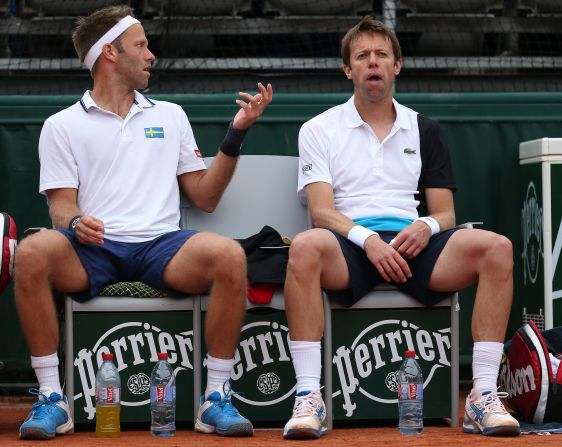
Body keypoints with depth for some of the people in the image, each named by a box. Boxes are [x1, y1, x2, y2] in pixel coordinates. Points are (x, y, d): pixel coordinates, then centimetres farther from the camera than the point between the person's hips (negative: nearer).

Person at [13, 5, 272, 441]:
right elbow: (61, 205, 5)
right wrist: (75, 223, -19)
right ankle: (51, 398, -24)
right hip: (93, 248, -2)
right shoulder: (62, 126, 16)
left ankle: (217, 398, -20)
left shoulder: (170, 115, 25)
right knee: (32, 253, -35)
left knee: (230, 255, -31)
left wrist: (236, 134, 9)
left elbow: (205, 197, 20)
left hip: (161, 244, 2)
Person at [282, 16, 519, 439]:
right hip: (350, 245, -2)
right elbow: (322, 211, 0)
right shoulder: (319, 130, 13)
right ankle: (308, 398, -38)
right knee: (305, 247, -39)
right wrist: (367, 239, -19)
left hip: (413, 245, 3)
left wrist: (427, 226, -9)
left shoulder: (424, 130, 21)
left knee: (497, 248, -26)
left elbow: (445, 214, 16)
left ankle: (484, 396, -27)